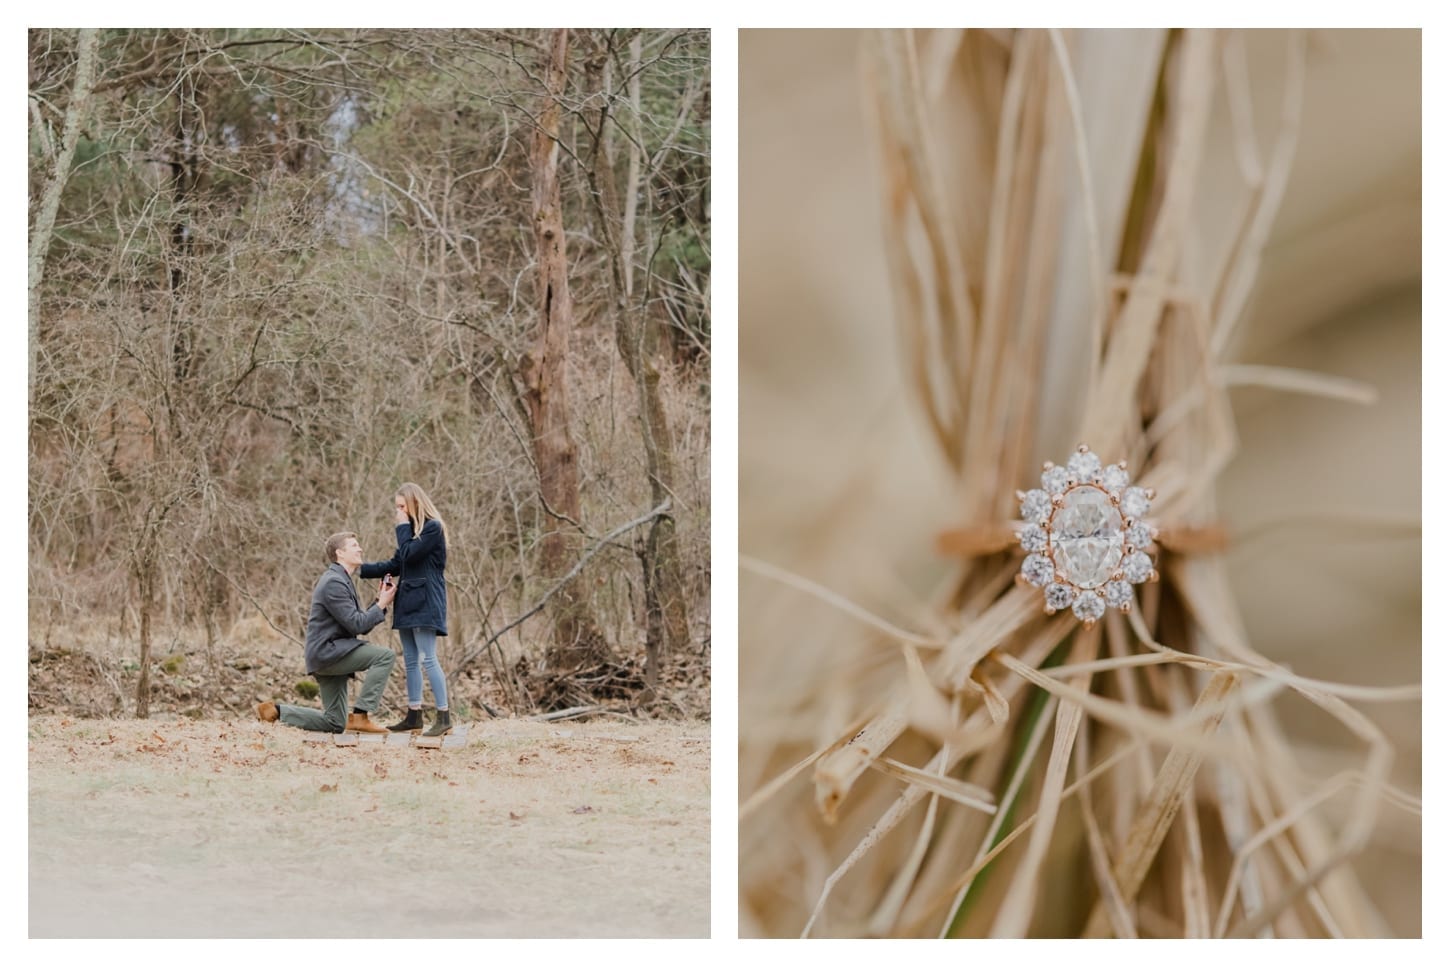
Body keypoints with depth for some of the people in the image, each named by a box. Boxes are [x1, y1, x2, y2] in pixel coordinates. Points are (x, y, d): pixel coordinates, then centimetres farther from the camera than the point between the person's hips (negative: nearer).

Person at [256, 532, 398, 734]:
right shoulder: (334, 583, -15)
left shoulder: (341, 581, 19)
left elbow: (362, 625, 15)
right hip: (328, 651, -10)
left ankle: (276, 711, 16)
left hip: (328, 655, 10)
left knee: (335, 723, 13)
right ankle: (359, 715, -20)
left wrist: (380, 600, 4)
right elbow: (356, 625, -19)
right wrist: (382, 604, -11)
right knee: (385, 655, -23)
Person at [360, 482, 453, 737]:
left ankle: (444, 717, -13)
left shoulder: (433, 528, -9)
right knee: (410, 661, 9)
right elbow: (395, 565, 18)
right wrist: (361, 569, 13)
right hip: (408, 601, 9)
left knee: (428, 659, -13)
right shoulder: (412, 531, 18)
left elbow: (409, 555, -18)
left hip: (425, 602, -9)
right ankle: (414, 716, 14)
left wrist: (403, 527, -6)